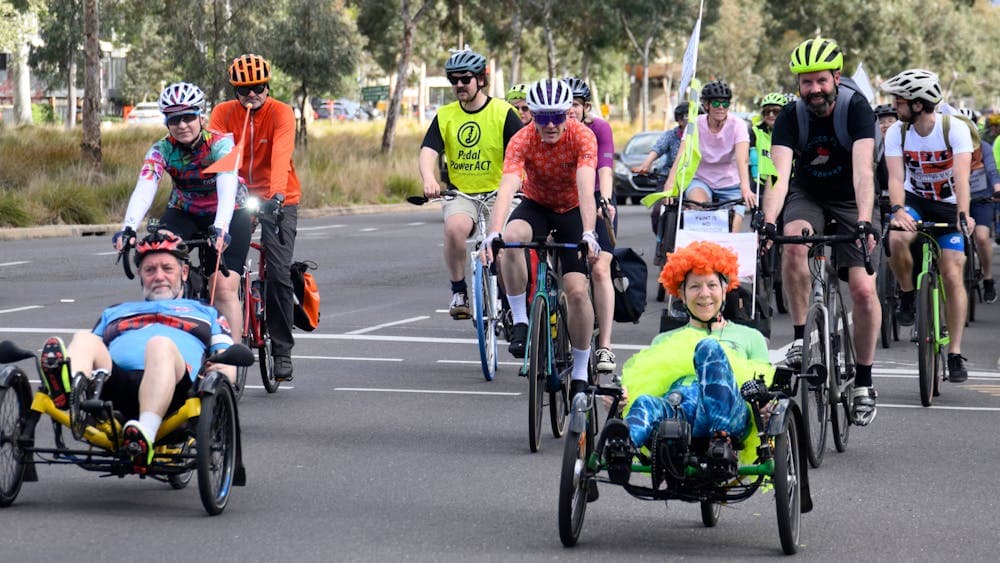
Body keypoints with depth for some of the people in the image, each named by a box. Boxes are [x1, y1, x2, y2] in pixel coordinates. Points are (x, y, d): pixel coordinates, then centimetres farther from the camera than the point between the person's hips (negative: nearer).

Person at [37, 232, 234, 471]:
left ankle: (145, 435, -62)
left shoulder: (205, 313, 38)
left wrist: (222, 372, -1)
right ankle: (72, 386, -65)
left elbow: (227, 366, 23)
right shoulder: (114, 312, 45)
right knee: (84, 339, -27)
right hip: (113, 380, 2)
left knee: (161, 344, -36)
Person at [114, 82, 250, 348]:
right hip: (183, 213, 3)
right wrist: (128, 228, -49)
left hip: (229, 214, -3)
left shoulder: (220, 144, -24)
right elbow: (144, 189, -31)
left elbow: (228, 187, -39)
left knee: (224, 288, -18)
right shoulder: (161, 150, -16)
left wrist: (220, 229, -57)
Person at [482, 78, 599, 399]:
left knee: (577, 290, -14)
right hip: (536, 206, 1)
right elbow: (507, 188, -36)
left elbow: (586, 188, -37)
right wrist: (493, 234, -52)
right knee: (511, 238, -35)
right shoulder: (522, 141, -24)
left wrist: (588, 234, -52)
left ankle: (580, 373, 2)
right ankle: (520, 320, -20)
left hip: (572, 211, -1)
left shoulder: (582, 137, -25)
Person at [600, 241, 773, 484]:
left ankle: (722, 439, -50)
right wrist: (620, 394, 2)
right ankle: (623, 444, -73)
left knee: (709, 348, -31)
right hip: (672, 406, 1)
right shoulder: (663, 341, 39)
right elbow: (639, 382, 26)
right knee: (644, 403, -37)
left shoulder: (749, 337, 35)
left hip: (729, 413, -1)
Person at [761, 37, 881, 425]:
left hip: (851, 200, -1)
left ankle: (863, 382, 3)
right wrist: (769, 222, -46)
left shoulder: (856, 109, -23)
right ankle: (800, 336, -18)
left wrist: (864, 222, -49)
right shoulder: (790, 117, -17)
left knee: (863, 290, -15)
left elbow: (863, 170, -35)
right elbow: (780, 174, -29)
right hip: (807, 195, 1)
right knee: (794, 243, -33)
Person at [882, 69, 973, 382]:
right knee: (897, 240, -33)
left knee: (952, 276, -12)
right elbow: (896, 177, -23)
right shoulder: (897, 133, -13)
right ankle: (908, 296, -4)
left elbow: (961, 176, -33)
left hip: (949, 206, -2)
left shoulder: (955, 129, -22)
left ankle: (955, 354, -4)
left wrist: (963, 215, -48)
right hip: (915, 200, 2)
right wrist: (897, 210, -43)